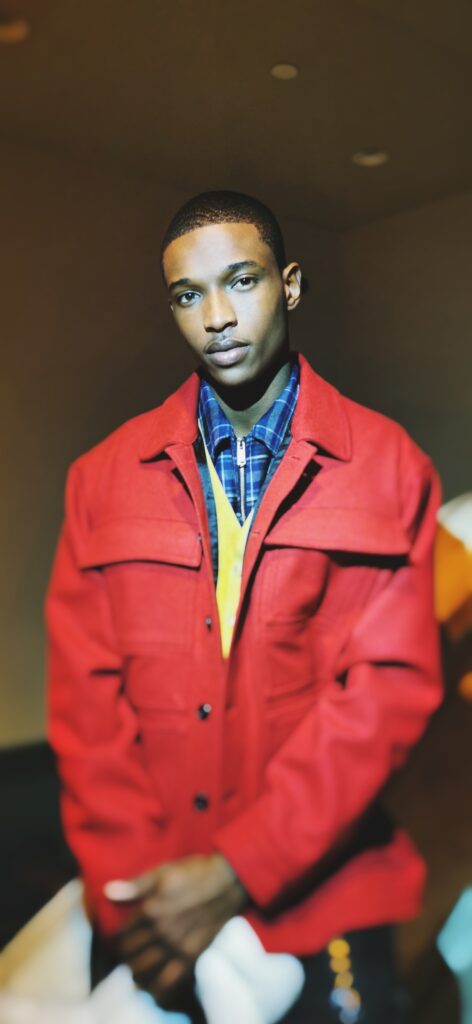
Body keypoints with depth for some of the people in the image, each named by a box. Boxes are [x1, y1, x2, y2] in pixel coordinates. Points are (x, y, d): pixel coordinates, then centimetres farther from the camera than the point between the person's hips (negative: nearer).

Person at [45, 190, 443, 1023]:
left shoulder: (386, 466, -4)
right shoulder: (105, 477, 2)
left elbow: (392, 686, -11)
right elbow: (85, 694, -2)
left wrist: (237, 872, -16)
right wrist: (129, 882, -12)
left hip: (323, 895, -1)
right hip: (146, 906, 2)